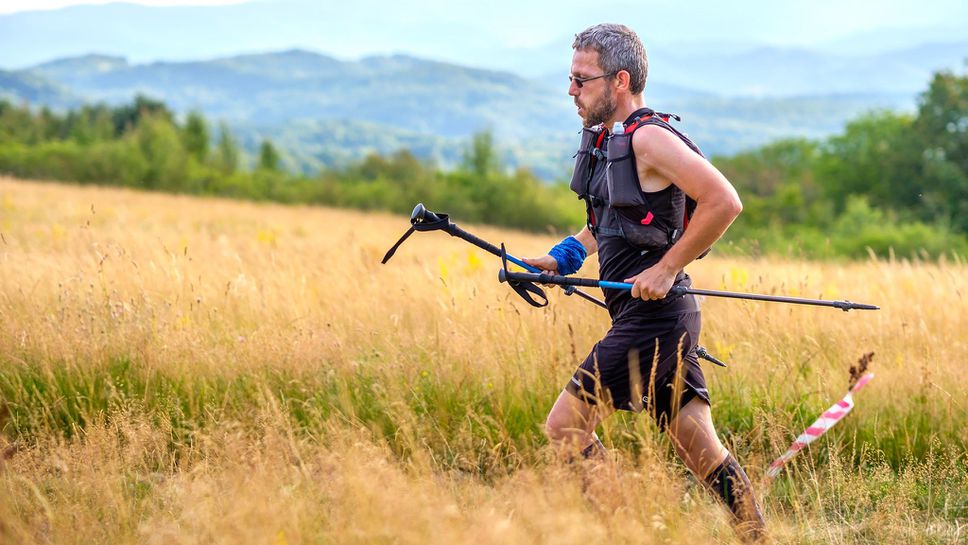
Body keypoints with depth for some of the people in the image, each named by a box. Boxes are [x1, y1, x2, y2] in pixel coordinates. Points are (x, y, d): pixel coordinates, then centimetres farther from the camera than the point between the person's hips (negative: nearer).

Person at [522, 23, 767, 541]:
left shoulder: (649, 137, -14)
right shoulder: (606, 139, 15)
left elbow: (724, 202, -23)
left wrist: (666, 269, -18)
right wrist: (560, 258, 16)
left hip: (652, 317, -9)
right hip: (665, 320, 9)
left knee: (564, 429, -7)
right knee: (703, 453, 9)